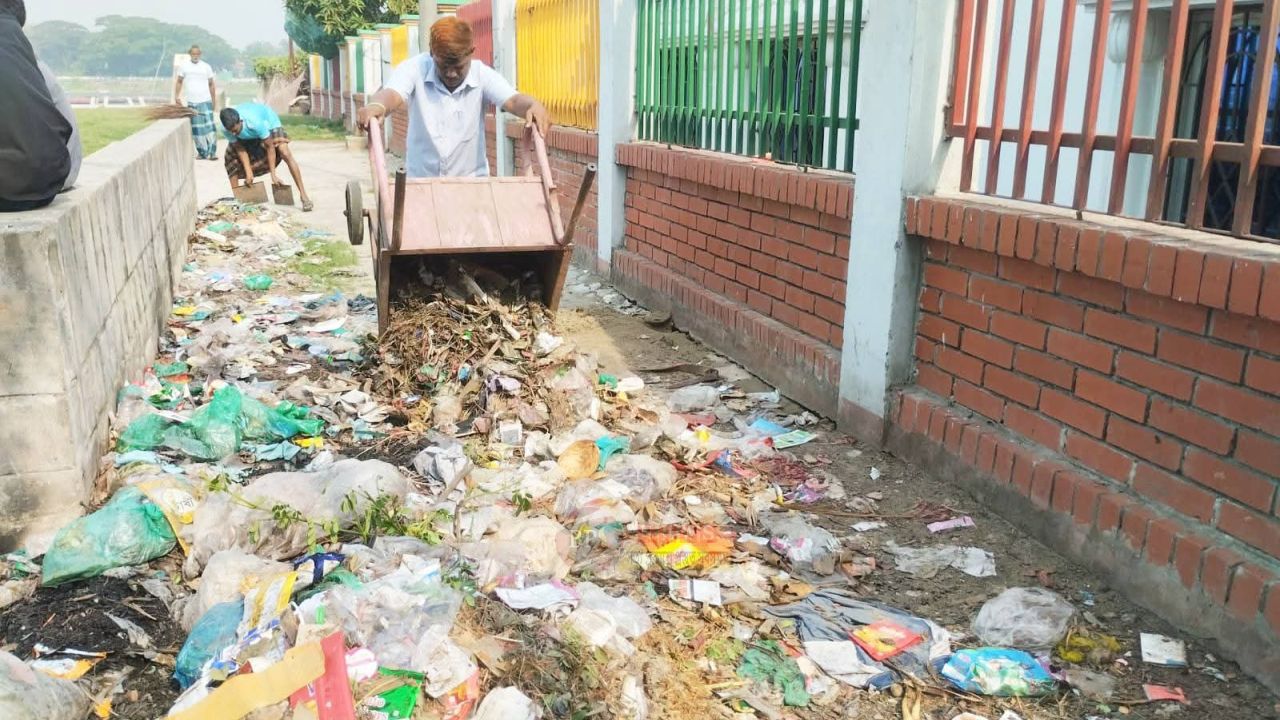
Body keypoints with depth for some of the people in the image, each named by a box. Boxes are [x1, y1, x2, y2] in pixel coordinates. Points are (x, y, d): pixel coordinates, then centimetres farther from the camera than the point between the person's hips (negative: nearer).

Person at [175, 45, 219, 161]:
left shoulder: (206, 67, 3)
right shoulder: (183, 66, 3)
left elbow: (211, 84, 11)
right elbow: (179, 82, 10)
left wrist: (213, 101, 12)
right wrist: (177, 98, 5)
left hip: (205, 101, -1)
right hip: (191, 102, 1)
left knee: (209, 126, -9)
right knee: (196, 128, 4)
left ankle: (212, 152, -7)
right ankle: (202, 152, 10)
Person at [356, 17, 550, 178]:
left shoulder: (483, 74, -7)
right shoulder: (415, 69, -8)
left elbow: (512, 100, -20)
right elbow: (392, 94, -24)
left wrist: (533, 105, -45)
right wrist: (377, 106, -49)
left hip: (471, 181, 0)